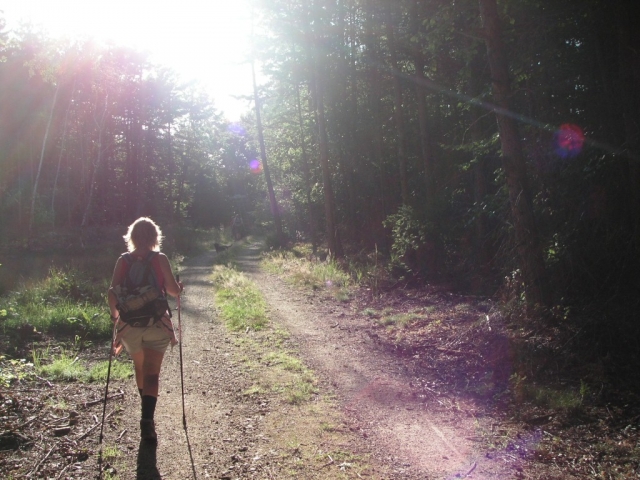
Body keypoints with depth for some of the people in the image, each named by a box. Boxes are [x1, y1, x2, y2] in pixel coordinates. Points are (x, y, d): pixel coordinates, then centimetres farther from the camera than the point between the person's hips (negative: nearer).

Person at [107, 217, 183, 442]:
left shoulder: (123, 261, 0)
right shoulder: (160, 259, -5)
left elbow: (112, 293, -4)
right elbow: (173, 290, -8)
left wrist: (114, 315, 11)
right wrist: (180, 287, 15)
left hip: (129, 323, 3)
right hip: (156, 323, -3)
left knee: (139, 367, 23)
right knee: (151, 373, 0)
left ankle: (147, 413, 38)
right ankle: (147, 419, -17)